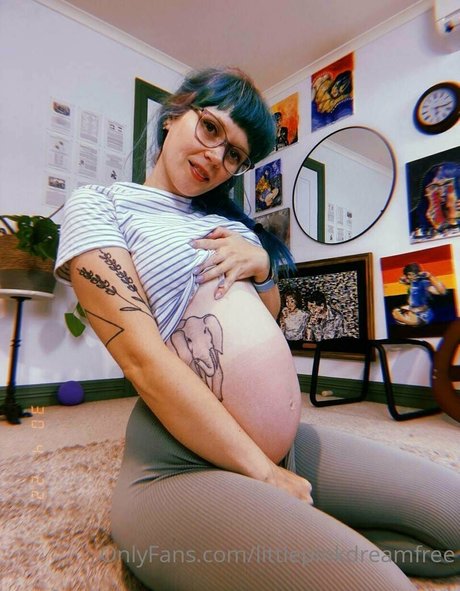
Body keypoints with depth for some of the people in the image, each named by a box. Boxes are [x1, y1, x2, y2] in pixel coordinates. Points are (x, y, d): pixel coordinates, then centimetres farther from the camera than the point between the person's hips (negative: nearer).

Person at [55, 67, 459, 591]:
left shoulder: (226, 218, 16)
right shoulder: (98, 205, -3)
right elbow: (145, 361, -16)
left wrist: (262, 264, -2)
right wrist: (262, 473, -14)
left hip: (287, 446, 7)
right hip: (181, 466, -6)